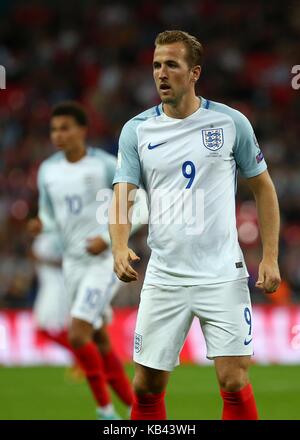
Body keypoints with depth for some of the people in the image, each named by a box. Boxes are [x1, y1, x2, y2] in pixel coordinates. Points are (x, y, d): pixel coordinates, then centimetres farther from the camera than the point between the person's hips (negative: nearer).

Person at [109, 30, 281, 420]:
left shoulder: (232, 123, -1)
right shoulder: (136, 131, 3)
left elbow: (263, 187, 8)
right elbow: (122, 198, -4)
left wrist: (270, 257, -1)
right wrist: (120, 248, -25)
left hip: (223, 275, -2)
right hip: (164, 280, 2)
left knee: (235, 383, -9)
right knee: (147, 386, 3)